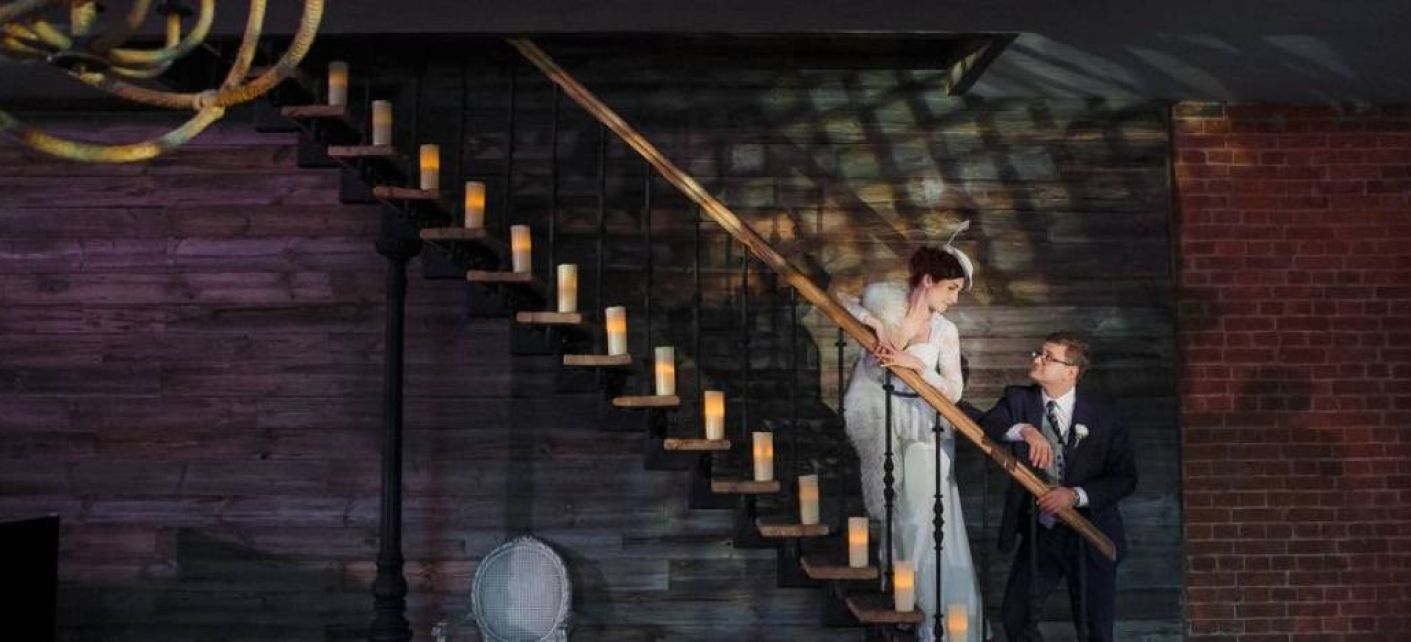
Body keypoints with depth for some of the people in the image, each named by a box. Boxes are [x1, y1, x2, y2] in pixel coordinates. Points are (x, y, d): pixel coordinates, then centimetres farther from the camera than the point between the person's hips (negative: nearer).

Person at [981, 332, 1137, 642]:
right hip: (1040, 532, 1)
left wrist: (1076, 495, -20)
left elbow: (1126, 478, -7)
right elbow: (987, 425, -22)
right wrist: (1024, 430, -40)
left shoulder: (1102, 413, -7)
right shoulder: (1019, 399, -2)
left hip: (1090, 536, -1)